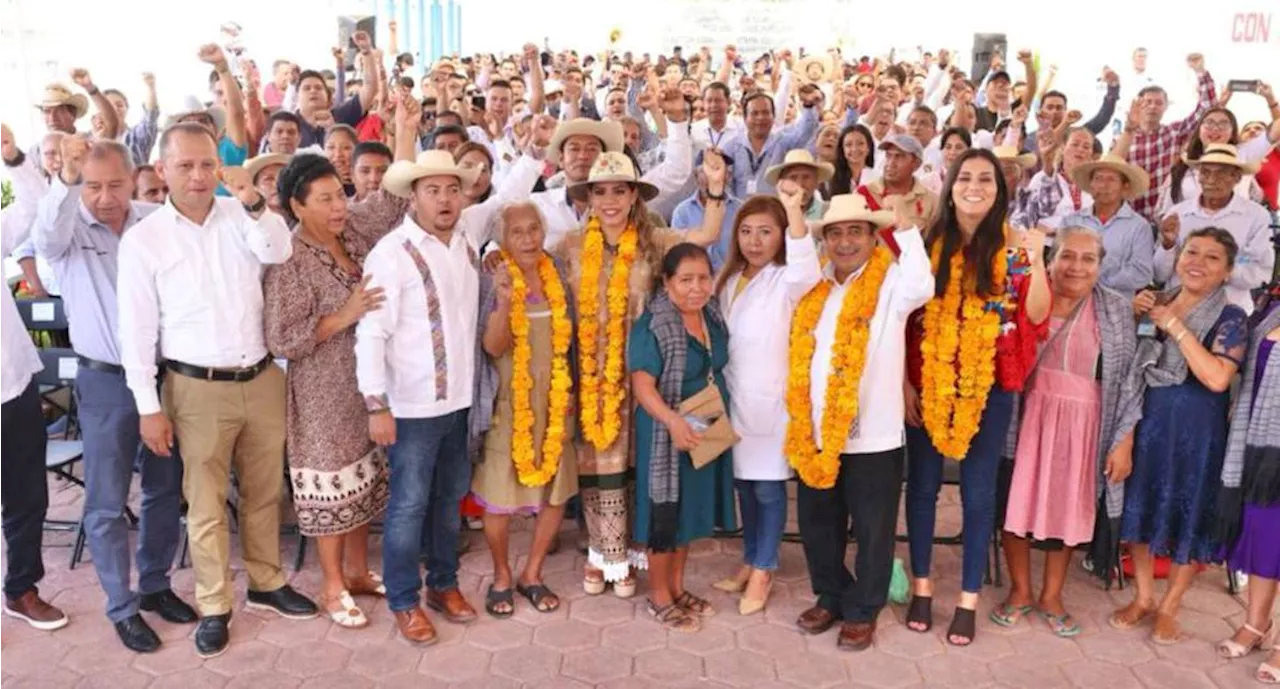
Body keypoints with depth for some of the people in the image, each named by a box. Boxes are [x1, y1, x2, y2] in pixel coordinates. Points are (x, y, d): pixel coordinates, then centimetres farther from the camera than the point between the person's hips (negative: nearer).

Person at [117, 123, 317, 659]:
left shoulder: (242, 216, 2)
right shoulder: (143, 238, -6)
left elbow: (278, 253, -18)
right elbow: (136, 330, -5)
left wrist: (254, 204, -31)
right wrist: (149, 407, -7)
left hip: (263, 379, 3)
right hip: (198, 389, -3)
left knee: (264, 492, 17)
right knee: (206, 503, 9)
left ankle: (266, 583, 35)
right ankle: (214, 605, 24)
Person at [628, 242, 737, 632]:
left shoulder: (713, 317, 4)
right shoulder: (652, 326, -19)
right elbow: (643, 385, -24)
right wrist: (673, 420, -39)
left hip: (707, 432, 7)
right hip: (666, 434, -7)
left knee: (691, 512, 17)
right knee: (665, 515, 4)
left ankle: (677, 587, 33)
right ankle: (658, 597, 20)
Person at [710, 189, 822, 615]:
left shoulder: (786, 281, -10)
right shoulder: (728, 279, 9)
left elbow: (806, 267, -34)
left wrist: (795, 212, -47)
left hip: (771, 399, -6)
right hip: (733, 397, 6)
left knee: (768, 487, 3)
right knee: (743, 483, 14)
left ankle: (763, 571, 17)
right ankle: (751, 561, 29)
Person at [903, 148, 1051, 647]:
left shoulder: (1013, 247, -1)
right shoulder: (927, 244, 1)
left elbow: (1037, 318, -9)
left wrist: (1036, 263, -22)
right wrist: (903, 381, -2)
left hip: (989, 386, -1)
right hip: (928, 385, 1)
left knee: (978, 490, 7)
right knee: (922, 484, 9)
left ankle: (968, 599, 20)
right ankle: (921, 586, 26)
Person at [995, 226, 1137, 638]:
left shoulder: (1117, 310, 1)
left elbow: (1129, 380, 0)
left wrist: (1124, 443, -4)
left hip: (1081, 425, 0)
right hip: (1026, 418, 0)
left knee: (1068, 507, 11)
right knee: (1019, 501, 7)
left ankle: (1051, 596, 29)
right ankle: (1020, 591, 27)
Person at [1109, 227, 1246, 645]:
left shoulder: (1231, 319, -8)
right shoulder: (1155, 304, 7)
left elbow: (1217, 378, -23)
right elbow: (1132, 366, 13)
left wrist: (1175, 325, -20)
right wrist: (1134, 315, -3)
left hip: (1197, 433, -4)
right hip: (1147, 425, 4)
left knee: (1189, 518, 7)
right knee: (1141, 508, 11)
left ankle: (1168, 608, 25)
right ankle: (1143, 597, 29)